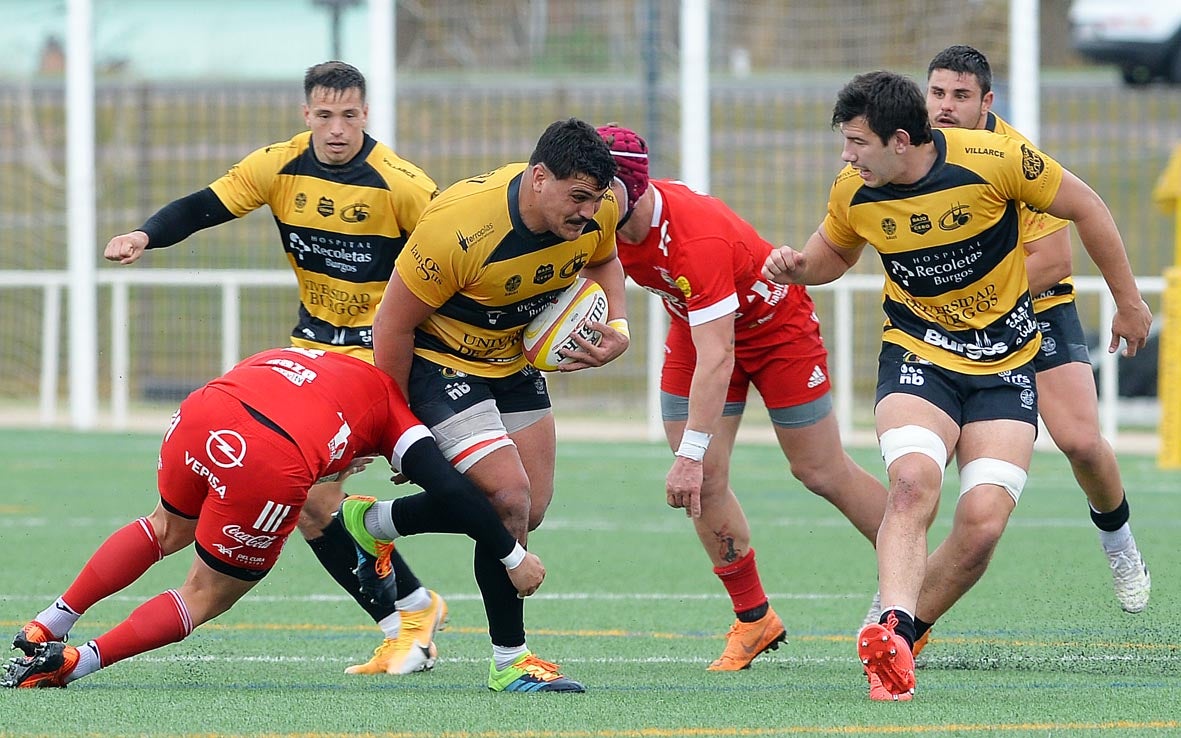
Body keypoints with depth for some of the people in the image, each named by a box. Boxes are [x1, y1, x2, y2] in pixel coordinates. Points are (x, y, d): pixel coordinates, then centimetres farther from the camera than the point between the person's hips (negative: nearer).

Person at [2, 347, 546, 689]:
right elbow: (449, 492, 12)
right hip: (273, 465, -5)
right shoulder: (393, 404, 21)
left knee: (168, 529, 37)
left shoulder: (297, 355, 36)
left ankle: (49, 625, 38)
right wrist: (513, 556, 19)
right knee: (208, 597, 19)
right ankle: (74, 663, 12)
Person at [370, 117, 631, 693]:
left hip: (514, 359, 8)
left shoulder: (595, 212, -16)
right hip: (440, 360, -7)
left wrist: (617, 327, -8)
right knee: (510, 497, -19)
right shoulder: (460, 225, -35)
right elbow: (393, 327, -23)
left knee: (531, 508, 8)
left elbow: (602, 258, 12)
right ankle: (508, 661, -4)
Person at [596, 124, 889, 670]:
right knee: (704, 483, -7)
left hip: (776, 324, -6)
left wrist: (690, 454, -45)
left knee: (822, 473, 1)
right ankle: (754, 620, 7)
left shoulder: (698, 237, -40)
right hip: (696, 325, 6)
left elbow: (716, 359, -43)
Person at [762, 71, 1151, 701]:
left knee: (982, 522, -14)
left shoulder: (994, 160, -19)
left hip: (1006, 364, -1)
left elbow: (1083, 207, -4)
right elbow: (834, 254, 16)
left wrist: (1127, 301, 5)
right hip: (917, 353, 1)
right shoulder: (854, 191, -8)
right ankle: (890, 630, -38)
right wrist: (798, 266, -9)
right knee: (913, 481, -29)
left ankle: (898, 639, 4)